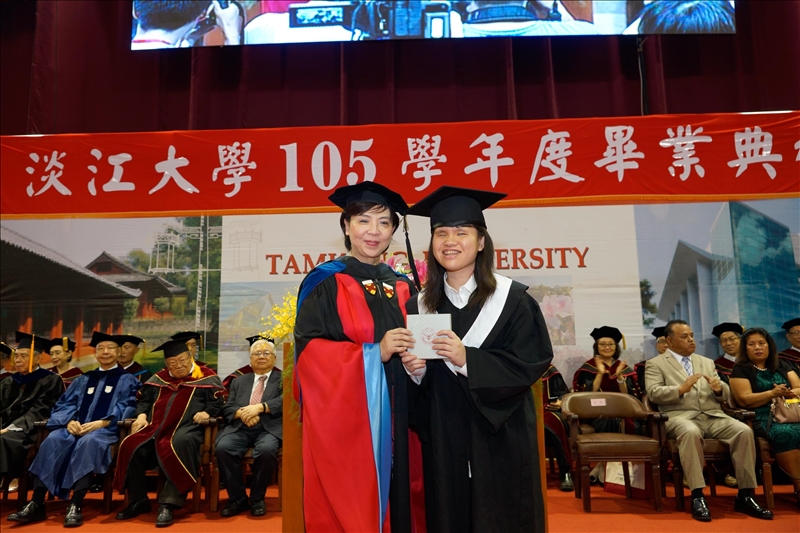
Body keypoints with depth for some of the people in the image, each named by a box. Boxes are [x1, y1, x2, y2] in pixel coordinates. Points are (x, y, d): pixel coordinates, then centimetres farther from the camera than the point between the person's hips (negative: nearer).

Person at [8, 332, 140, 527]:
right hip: (76, 427, 4)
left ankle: (75, 506, -41)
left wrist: (101, 423, -19)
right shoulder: (83, 379, 25)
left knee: (89, 442, -38)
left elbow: (126, 408, -2)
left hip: (106, 429, -4)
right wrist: (70, 421, -9)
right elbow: (64, 404, 14)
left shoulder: (127, 380, 12)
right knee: (52, 441, -29)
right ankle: (36, 504, -30)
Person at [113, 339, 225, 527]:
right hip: (156, 427, 5)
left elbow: (216, 403, 1)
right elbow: (144, 400, 23)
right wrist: (142, 415, 3)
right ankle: (138, 501, -7)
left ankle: (167, 504, -35)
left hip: (187, 427, -4)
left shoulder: (206, 377, 7)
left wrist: (207, 413, -19)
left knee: (181, 444, -39)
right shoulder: (159, 378, 21)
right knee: (131, 446, -24)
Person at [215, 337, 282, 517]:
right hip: (240, 428, 3)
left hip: (268, 429, -3)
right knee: (222, 448, -29)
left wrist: (259, 407, -19)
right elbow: (227, 409, 13)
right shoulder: (239, 382, 24)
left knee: (266, 450, -35)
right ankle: (238, 498, -10)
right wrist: (242, 413, -11)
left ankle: (257, 498, -11)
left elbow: (284, 400, -6)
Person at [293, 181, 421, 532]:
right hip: (343, 417, -4)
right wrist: (374, 352, -18)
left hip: (395, 418, 5)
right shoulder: (325, 283, -3)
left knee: (397, 501, 10)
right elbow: (308, 349, -10)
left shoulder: (403, 288, 12)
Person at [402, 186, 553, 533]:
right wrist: (416, 371, -12)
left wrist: (466, 359, -22)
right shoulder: (419, 306, 6)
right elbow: (421, 386, 11)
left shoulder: (512, 299, -6)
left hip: (501, 440, -3)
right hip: (443, 442, 3)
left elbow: (530, 365, -12)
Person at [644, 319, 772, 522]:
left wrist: (719, 388, -5)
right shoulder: (655, 364, 8)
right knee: (691, 433, -38)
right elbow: (654, 393, -7)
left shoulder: (707, 362, 24)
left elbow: (725, 396, 19)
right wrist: (681, 389, -23)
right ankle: (697, 497, -32)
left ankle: (745, 496, -15)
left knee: (744, 431, -23)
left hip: (713, 416, 5)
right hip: (681, 417, -5)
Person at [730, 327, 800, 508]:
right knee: (785, 434, -35)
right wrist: (772, 393, -16)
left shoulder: (782, 365, 22)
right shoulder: (740, 369, 8)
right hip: (762, 417, -4)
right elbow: (745, 399, -5)